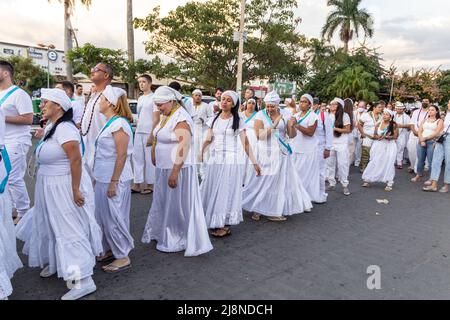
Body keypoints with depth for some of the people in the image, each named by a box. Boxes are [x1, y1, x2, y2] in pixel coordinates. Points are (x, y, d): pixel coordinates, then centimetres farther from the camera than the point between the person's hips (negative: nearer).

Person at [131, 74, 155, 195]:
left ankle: (150, 185, 9)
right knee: (137, 157, 7)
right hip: (138, 132, 8)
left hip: (149, 132, -8)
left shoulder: (153, 97, -6)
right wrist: (137, 128, 15)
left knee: (149, 158, -1)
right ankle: (137, 185, 13)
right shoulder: (140, 98, 16)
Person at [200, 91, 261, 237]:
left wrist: (254, 162, -12)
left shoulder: (238, 121, -3)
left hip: (231, 160, -4)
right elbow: (208, 140, 7)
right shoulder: (214, 119, 9)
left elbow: (245, 143, -6)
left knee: (226, 191, 1)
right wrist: (200, 152, -10)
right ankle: (214, 221, 22)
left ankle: (225, 225, 11)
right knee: (212, 191, 8)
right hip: (214, 159, 4)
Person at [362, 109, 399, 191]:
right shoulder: (378, 124, 3)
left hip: (389, 146, -2)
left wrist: (386, 137, -20)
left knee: (388, 163, -3)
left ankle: (389, 183, 5)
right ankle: (368, 180, 11)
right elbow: (374, 136, 1)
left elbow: (395, 136, -8)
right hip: (378, 146, 2)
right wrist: (380, 136, -19)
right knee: (374, 162, 3)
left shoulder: (393, 125, -4)